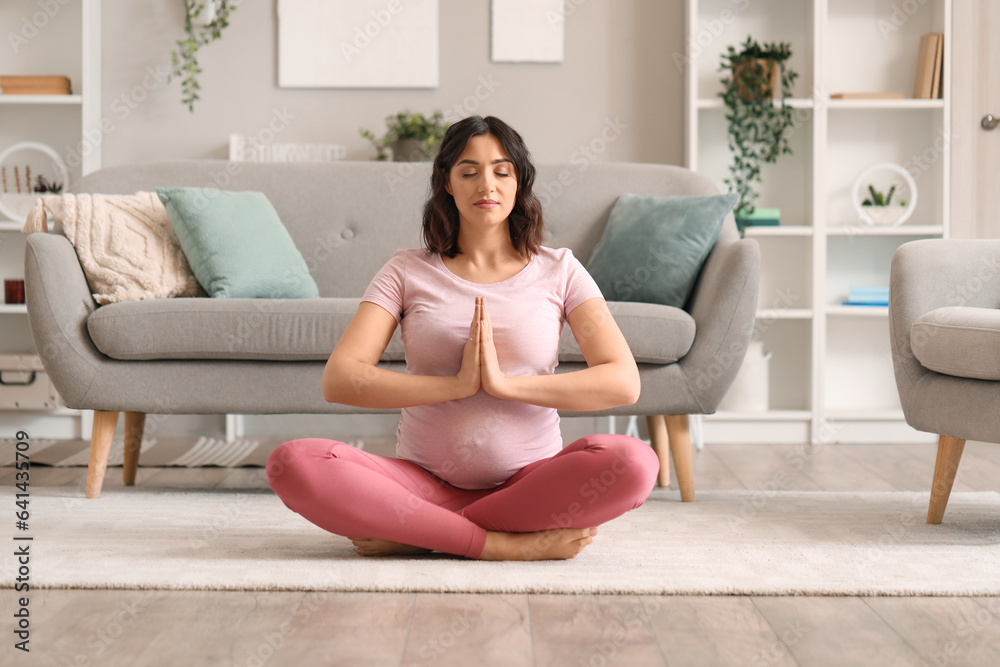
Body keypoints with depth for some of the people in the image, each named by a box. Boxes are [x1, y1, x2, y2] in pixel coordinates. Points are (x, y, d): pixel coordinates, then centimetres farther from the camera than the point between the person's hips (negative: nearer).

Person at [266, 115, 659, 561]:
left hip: (528, 481, 0)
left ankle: (416, 534, -19)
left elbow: (623, 382, -6)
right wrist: (457, 385, -16)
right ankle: (508, 544, -23)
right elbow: (339, 380, -6)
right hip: (424, 482, 0)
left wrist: (505, 383, -15)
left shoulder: (558, 270, 8)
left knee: (634, 462, -32)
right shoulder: (409, 271, 8)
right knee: (294, 463, -27)